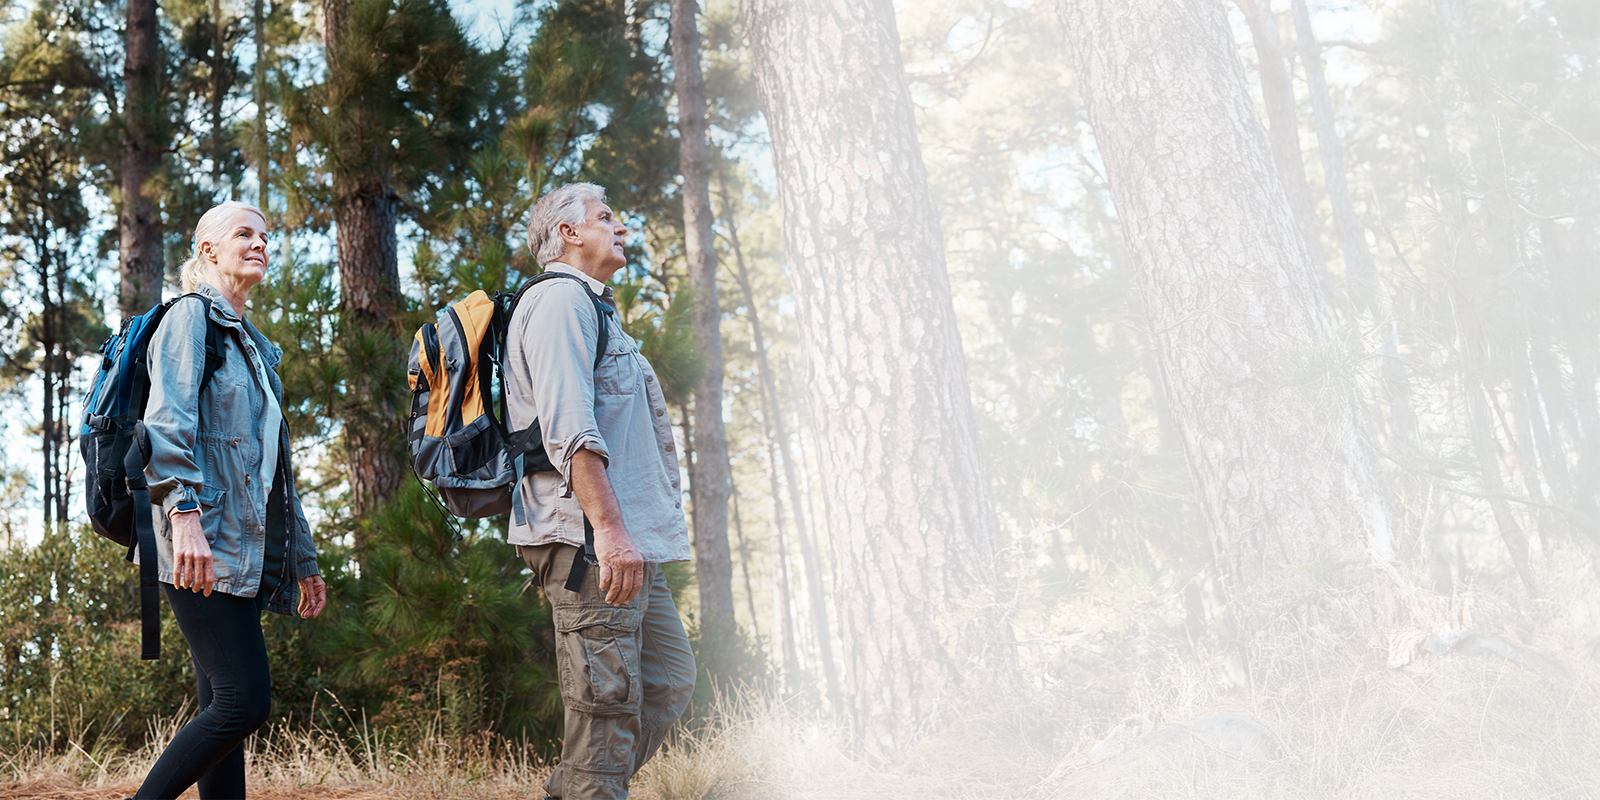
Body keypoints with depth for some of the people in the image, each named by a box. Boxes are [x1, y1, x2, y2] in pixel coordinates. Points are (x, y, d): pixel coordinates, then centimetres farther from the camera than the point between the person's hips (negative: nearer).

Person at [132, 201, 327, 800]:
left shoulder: (255, 345, 27)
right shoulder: (191, 316, 2)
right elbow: (167, 422, -13)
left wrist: (303, 559, 26)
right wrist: (184, 511, -27)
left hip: (245, 554, 8)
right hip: (204, 547, -8)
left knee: (226, 710, 4)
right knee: (243, 699, -16)